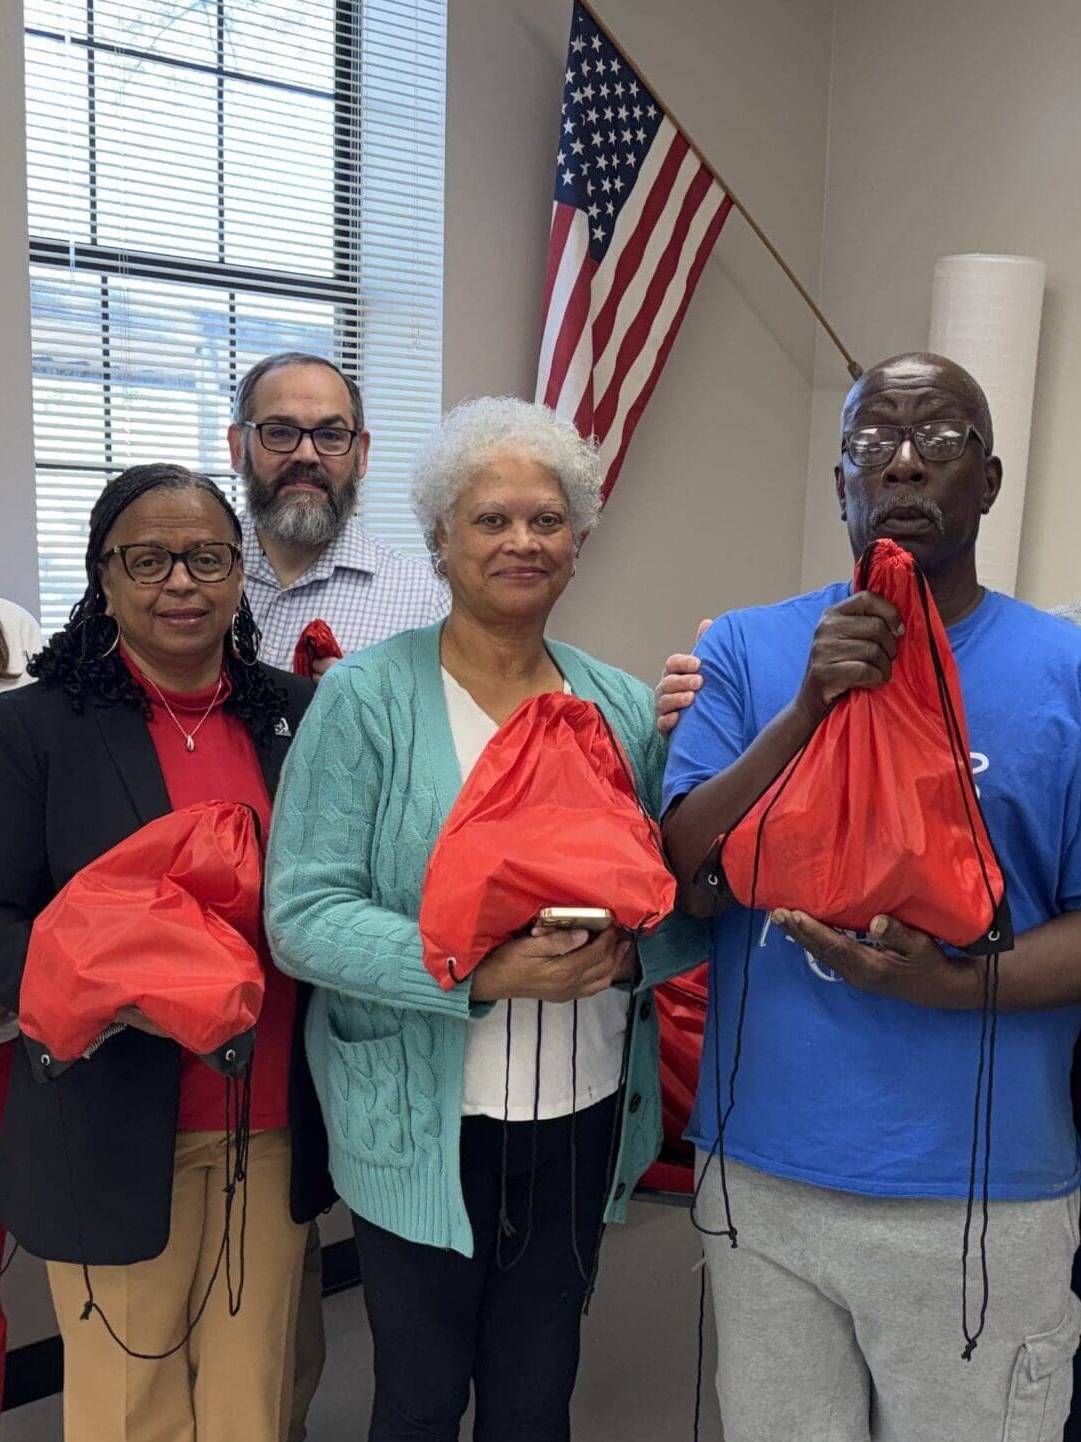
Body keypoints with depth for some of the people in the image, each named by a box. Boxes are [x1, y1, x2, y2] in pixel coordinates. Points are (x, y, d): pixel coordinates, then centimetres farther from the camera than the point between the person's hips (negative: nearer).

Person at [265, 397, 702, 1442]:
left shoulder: (623, 708, 3)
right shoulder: (368, 696, -10)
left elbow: (684, 908, 5)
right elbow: (302, 914, -16)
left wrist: (626, 949, -17)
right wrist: (477, 974, -26)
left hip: (585, 1118, 4)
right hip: (421, 1124, -3)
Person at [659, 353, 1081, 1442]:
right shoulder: (746, 650, -1)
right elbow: (684, 875, -9)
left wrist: (950, 983, -23)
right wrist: (810, 707, -20)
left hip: (985, 1194, -1)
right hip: (762, 1175, 2)